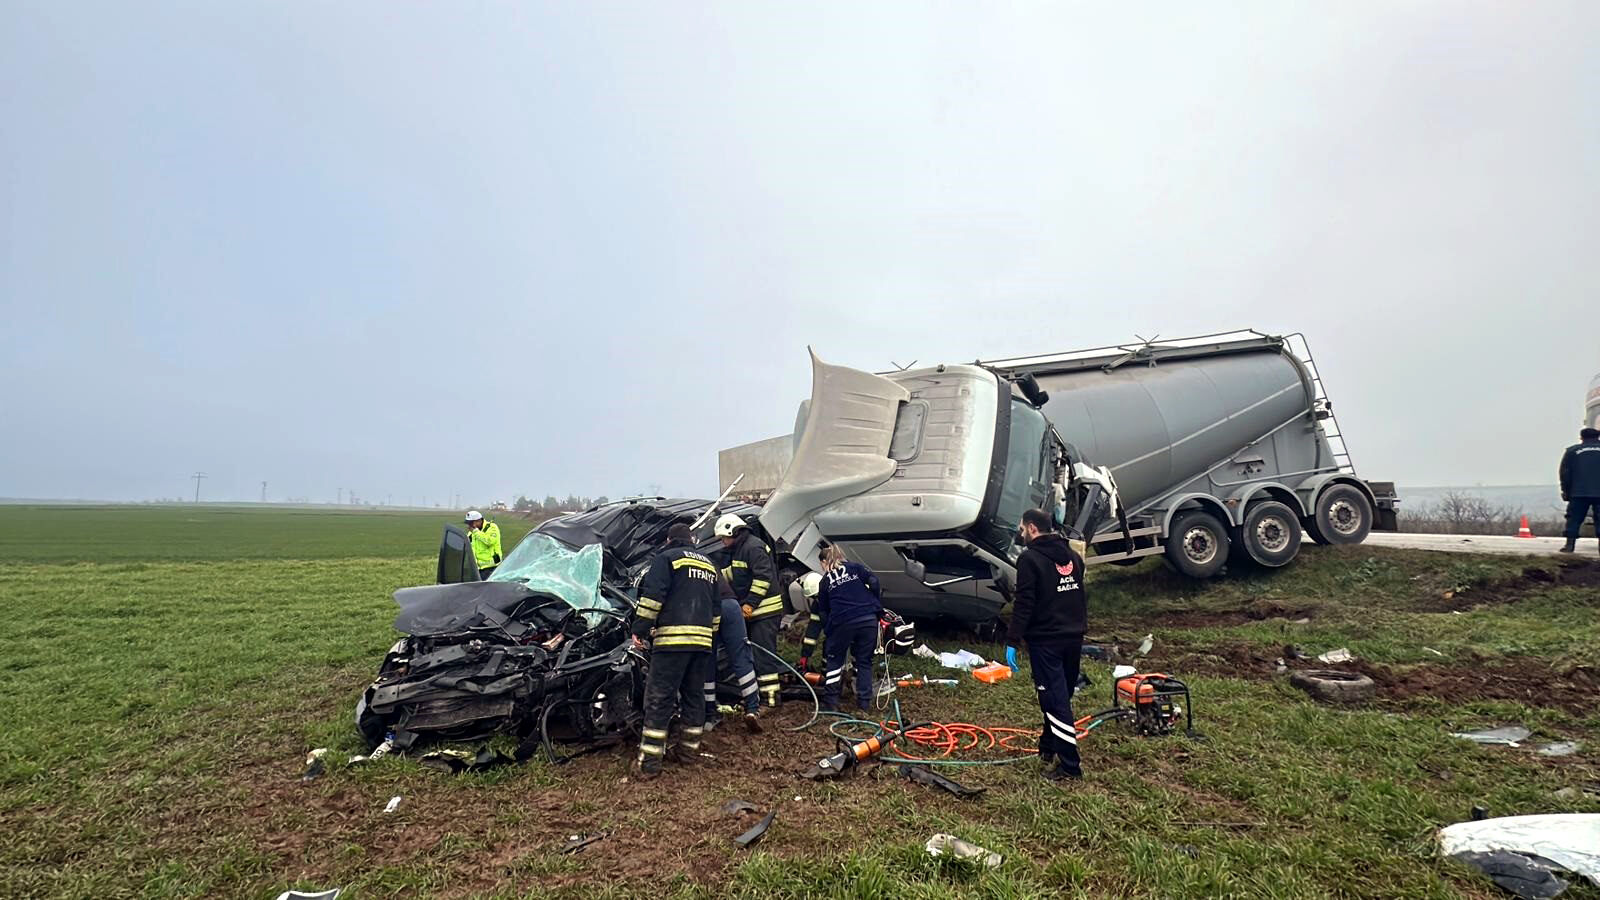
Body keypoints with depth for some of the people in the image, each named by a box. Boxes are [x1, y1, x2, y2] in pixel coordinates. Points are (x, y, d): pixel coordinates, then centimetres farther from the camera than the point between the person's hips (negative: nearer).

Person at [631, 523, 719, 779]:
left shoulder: (666, 558, 4)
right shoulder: (709, 564, 25)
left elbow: (652, 595, -10)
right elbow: (715, 607, 29)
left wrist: (640, 628, -6)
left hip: (672, 638, -6)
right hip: (702, 640, 6)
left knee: (659, 699, -5)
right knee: (693, 695, 17)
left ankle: (649, 762, -6)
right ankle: (689, 751, 23)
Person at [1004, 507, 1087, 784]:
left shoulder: (1030, 558, -12)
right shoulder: (1073, 556, 13)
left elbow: (1024, 604, -16)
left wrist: (1012, 641, -13)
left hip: (1045, 640, -8)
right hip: (1073, 637, 8)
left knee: (1055, 700, -5)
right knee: (1061, 696, 17)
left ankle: (1069, 765, -5)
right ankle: (1048, 747, 31)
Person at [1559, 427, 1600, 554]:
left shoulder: (1572, 451, 4)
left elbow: (1565, 472, 2)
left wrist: (1565, 491, 8)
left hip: (1578, 493, -1)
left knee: (1574, 518, 5)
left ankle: (1570, 544, 1)